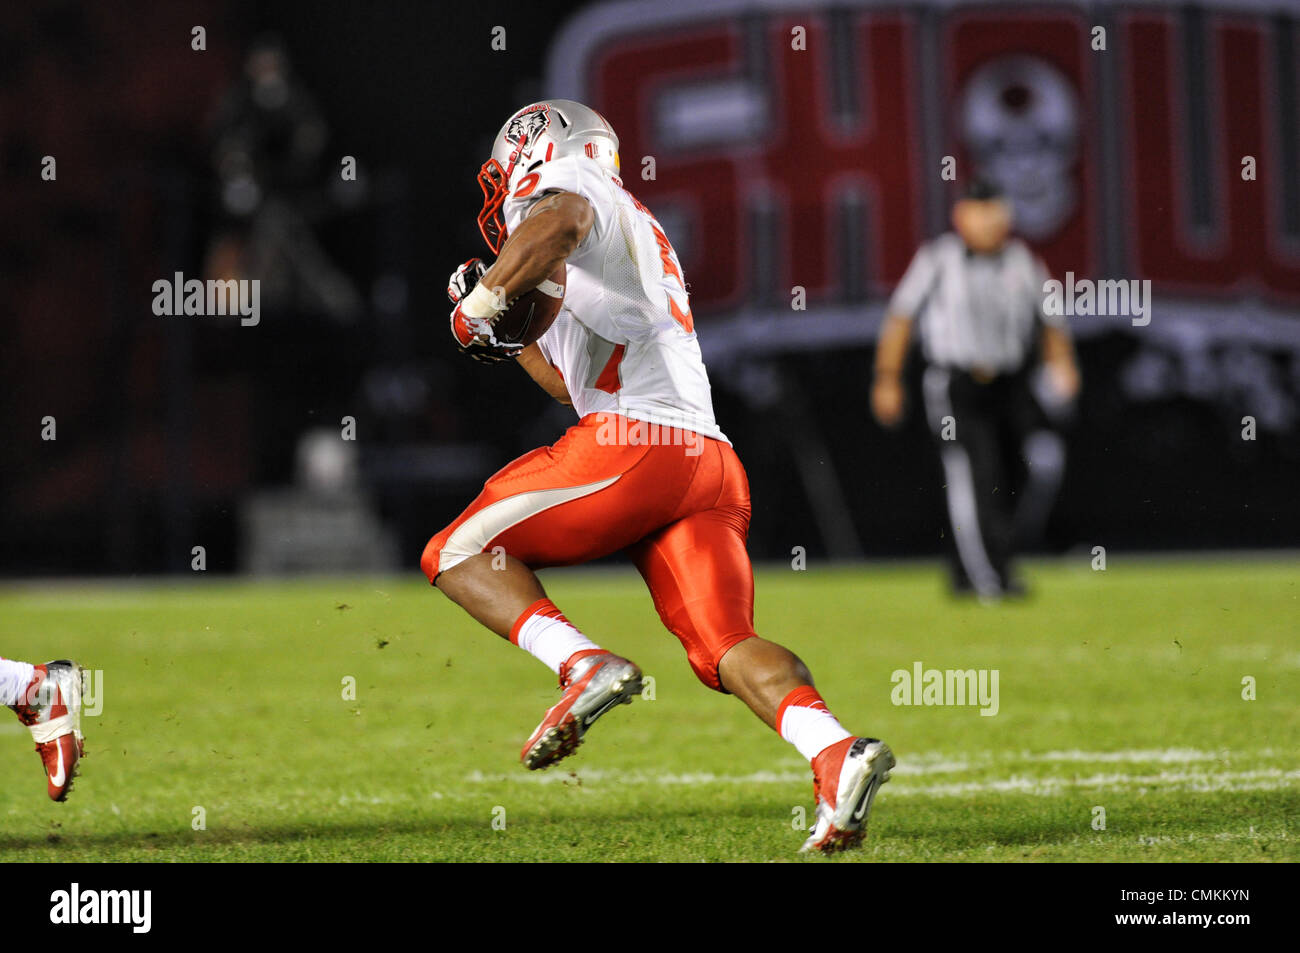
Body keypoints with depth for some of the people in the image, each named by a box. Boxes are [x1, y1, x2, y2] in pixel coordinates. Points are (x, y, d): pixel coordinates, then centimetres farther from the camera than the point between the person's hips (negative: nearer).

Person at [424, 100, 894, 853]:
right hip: (712, 461, 8)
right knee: (727, 648, -2)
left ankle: (584, 666, -17)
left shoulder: (567, 184, 8)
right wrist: (511, 339, 38)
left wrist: (479, 306, -10)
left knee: (459, 553, 4)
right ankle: (837, 753, -27)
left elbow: (558, 225, -20)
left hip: (635, 444, -8)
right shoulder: (638, 237, 36)